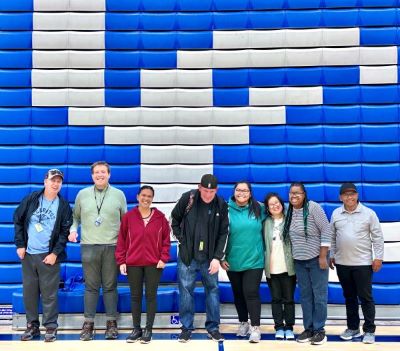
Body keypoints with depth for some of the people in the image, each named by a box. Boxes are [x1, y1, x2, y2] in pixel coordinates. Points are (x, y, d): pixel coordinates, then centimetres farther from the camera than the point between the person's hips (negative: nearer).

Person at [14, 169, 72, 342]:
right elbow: (18, 220, 7)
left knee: (49, 293, 1)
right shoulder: (31, 199, 3)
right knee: (29, 292, 9)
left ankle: (51, 327, 11)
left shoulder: (64, 205, -1)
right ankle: (32, 325, 21)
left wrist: (55, 253, -10)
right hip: (28, 254, 2)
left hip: (48, 255, -2)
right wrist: (20, 245, 1)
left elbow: (65, 231, -3)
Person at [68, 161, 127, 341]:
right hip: (89, 246, 1)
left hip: (112, 246, -1)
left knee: (110, 286, 5)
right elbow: (75, 216, 16)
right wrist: (73, 230, -2)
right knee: (91, 286, 4)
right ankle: (88, 323, 13)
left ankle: (111, 323, 14)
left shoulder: (119, 194, 6)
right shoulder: (82, 194, 8)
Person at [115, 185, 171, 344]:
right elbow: (122, 240, 2)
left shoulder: (160, 217, 1)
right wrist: (121, 261, -2)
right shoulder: (128, 217, 0)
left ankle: (148, 330, 15)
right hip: (133, 263, 1)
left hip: (154, 264, -1)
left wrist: (163, 258, -5)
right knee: (135, 296, 8)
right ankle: (136, 329, 20)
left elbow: (166, 239, 4)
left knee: (151, 296, 5)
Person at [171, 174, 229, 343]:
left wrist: (217, 257, -9)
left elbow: (223, 234, -2)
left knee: (212, 290, 7)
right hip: (187, 256, -1)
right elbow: (175, 220, 8)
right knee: (186, 291, 3)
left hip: (209, 258, 1)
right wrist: (182, 239, 0)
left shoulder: (221, 205, -4)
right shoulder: (187, 199, -7)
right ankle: (186, 328, 15)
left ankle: (213, 327, 20)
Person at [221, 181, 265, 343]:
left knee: (251, 293, -7)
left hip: (254, 260, -1)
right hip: (233, 261, 1)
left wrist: (265, 252, 12)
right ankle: (243, 323, 30)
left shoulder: (258, 209, -1)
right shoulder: (227, 210, -6)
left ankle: (255, 327, 2)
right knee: (238, 293, 14)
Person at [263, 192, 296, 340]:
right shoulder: (266, 222, 7)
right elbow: (263, 243, 6)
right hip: (271, 268, 2)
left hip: (288, 267, -2)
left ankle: (289, 327, 14)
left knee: (288, 299, 5)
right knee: (276, 299, 7)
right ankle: (279, 327, 15)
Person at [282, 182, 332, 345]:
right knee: (305, 296, 11)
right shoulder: (289, 212, 4)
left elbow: (326, 231, -14)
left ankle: (319, 329, 13)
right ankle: (308, 328, 22)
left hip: (316, 259, -5)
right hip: (299, 261, 5)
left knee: (319, 295, 2)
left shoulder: (313, 207, -13)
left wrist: (323, 256, -16)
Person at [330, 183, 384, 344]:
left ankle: (369, 330, 11)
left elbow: (377, 237, -3)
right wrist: (331, 255, 10)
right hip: (342, 263, 3)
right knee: (349, 297, 13)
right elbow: (332, 236, 11)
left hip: (363, 263, -3)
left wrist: (378, 257, -7)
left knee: (365, 297, 1)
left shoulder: (368, 213, -4)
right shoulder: (336, 214, 4)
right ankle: (353, 327, 25)